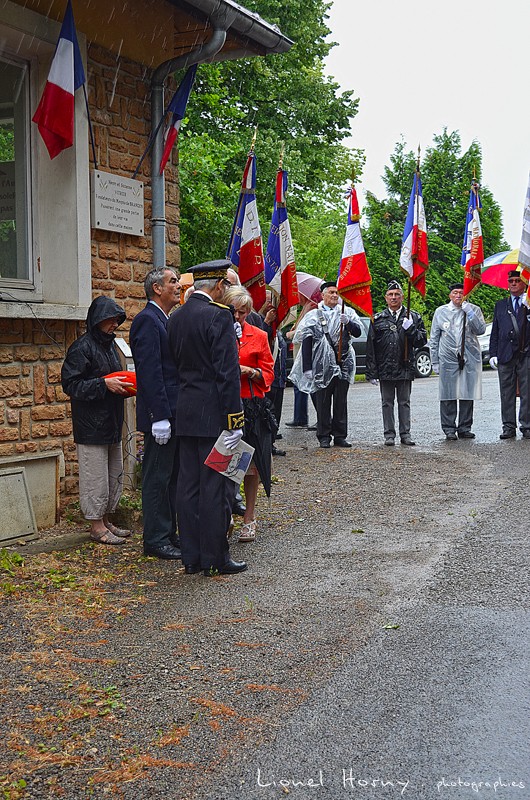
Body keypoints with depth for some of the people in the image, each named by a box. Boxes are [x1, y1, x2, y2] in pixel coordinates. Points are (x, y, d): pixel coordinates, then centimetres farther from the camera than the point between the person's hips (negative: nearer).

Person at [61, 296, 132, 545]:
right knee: (95, 475, -3)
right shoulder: (82, 347, -12)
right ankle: (96, 526, 7)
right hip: (91, 425, -9)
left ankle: (105, 521, 25)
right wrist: (103, 384, -23)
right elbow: (70, 384, -16)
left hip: (112, 422, 9)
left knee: (114, 475, 14)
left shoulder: (109, 344, 15)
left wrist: (124, 387, 5)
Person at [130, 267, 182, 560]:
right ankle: (156, 540, 5)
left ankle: (169, 534, 24)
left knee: (171, 476, 15)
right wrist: (160, 417, -24)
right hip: (161, 413, -10)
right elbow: (150, 372, -20)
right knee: (157, 478, -3)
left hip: (173, 412, 10)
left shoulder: (165, 321, 17)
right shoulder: (147, 320, -13)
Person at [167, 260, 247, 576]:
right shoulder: (219, 315, -13)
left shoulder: (176, 317, 11)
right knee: (216, 487, -1)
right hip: (213, 415, -8)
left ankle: (192, 557, 17)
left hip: (185, 414, 8)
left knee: (189, 485, 10)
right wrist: (234, 420, -15)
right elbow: (228, 372, -17)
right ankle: (216, 558, 4)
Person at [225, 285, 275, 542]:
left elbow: (268, 373, 6)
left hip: (251, 406, 0)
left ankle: (249, 518, 15)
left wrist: (249, 371, -12)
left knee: (250, 463, 4)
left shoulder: (258, 336, 6)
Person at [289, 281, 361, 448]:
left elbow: (358, 332, 1)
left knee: (341, 402, 6)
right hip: (322, 366, -2)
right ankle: (324, 437, 10)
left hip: (343, 364, 2)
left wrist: (348, 323, -20)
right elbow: (306, 343, 1)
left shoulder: (347, 313, 10)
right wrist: (307, 368, -6)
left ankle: (340, 436, 13)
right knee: (323, 402, 2)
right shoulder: (313, 315, 4)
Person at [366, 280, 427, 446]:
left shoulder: (413, 317, 6)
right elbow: (370, 347, 3)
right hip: (385, 369, 0)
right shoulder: (378, 319, 5)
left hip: (405, 368, 0)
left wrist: (410, 329, -15)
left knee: (404, 402, 7)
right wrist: (371, 373, -2)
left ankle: (405, 434, 13)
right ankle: (389, 434, 12)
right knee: (387, 402, 6)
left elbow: (422, 340, 3)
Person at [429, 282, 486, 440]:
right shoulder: (441, 312, 9)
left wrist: (469, 312, -13)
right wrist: (435, 362, 5)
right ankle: (449, 429, 6)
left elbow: (481, 330, -6)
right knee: (448, 395, -2)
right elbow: (434, 339, 11)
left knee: (467, 395, 3)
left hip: (470, 359, 0)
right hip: (448, 359, 0)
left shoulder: (474, 310, 8)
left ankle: (465, 428, 12)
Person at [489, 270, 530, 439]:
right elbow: (495, 332, 14)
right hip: (506, 355, 3)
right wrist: (493, 354, 5)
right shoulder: (500, 305, 17)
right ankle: (509, 427, 8)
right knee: (507, 393, 3)